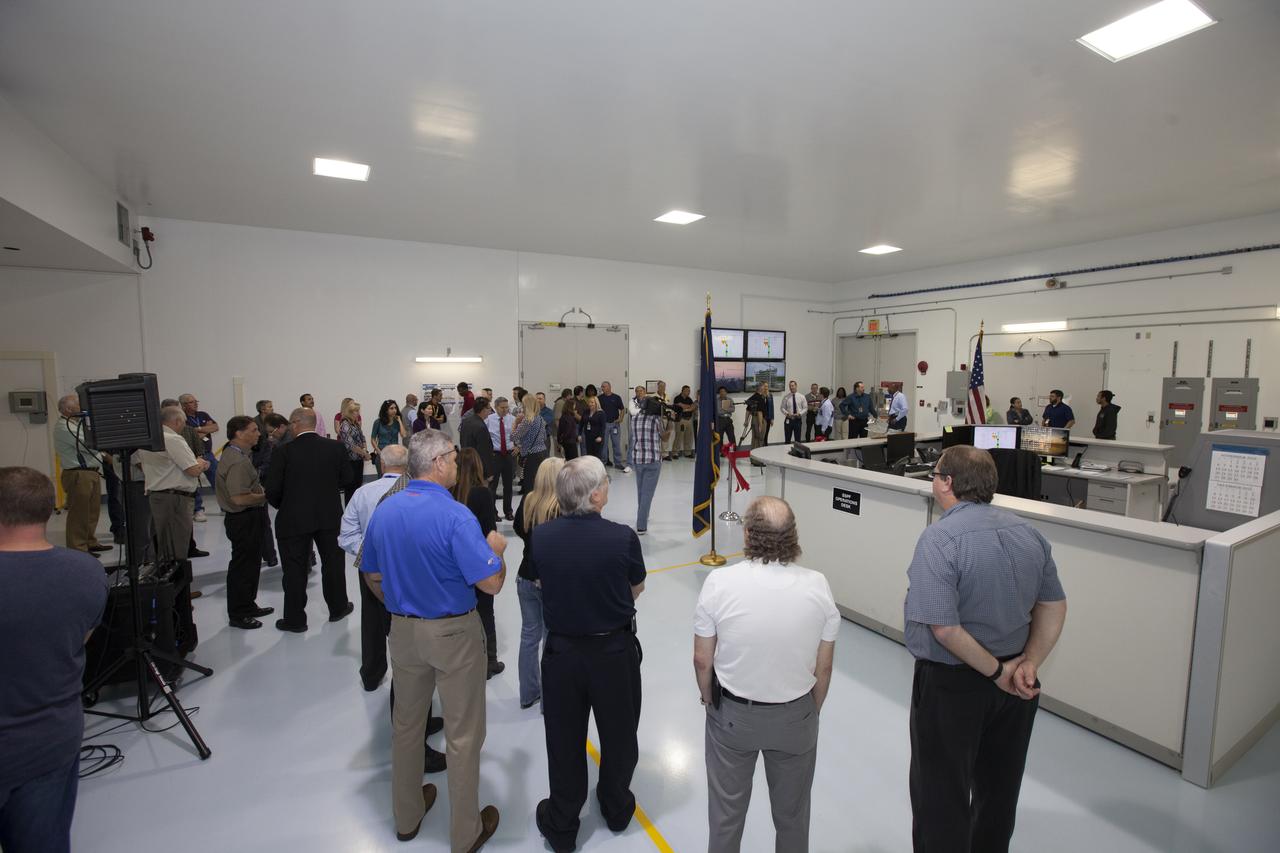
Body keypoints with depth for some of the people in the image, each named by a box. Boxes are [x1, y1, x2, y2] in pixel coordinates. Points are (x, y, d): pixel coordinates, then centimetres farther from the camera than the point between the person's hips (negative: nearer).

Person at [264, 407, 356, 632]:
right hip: (330, 517, 3)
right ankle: (338, 607, 31)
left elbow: (272, 491, -12)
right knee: (333, 563, 17)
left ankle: (295, 619, 21)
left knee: (295, 569, 10)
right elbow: (348, 481, -1)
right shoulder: (336, 447, -7)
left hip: (293, 520, -2)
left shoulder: (283, 452, -14)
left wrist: (283, 506, 7)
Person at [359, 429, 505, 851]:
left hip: (403, 630, 7)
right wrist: (495, 548, -5)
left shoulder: (383, 511, -3)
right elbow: (492, 583, -25)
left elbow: (372, 576, 8)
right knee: (463, 734, 12)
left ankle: (406, 816, 45)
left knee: (406, 724, 24)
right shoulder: (455, 516, -24)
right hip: (454, 633, -6)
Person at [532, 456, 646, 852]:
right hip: (614, 650, -1)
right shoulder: (623, 538, -22)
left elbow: (549, 580, 2)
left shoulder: (542, 536, -15)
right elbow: (636, 589, -5)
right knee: (618, 733, 23)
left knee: (565, 740, 20)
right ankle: (617, 808, 46)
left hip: (561, 650, 2)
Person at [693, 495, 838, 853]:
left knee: (727, 810, 22)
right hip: (796, 718, 1)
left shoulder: (719, 582, -23)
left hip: (733, 714, -1)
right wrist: (812, 711, 12)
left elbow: (702, 660, -12)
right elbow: (824, 667, -6)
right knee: (792, 813, 25)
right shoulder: (817, 585, -18)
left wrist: (710, 701, 8)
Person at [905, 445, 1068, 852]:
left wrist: (996, 671, -14)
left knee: (941, 795, 13)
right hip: (1014, 687, 7)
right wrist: (1029, 664, -3)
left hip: (951, 684, -7)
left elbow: (944, 627, -28)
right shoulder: (1026, 531, -2)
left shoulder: (940, 538, -25)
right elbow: (1054, 607, 3)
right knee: (999, 787, 27)